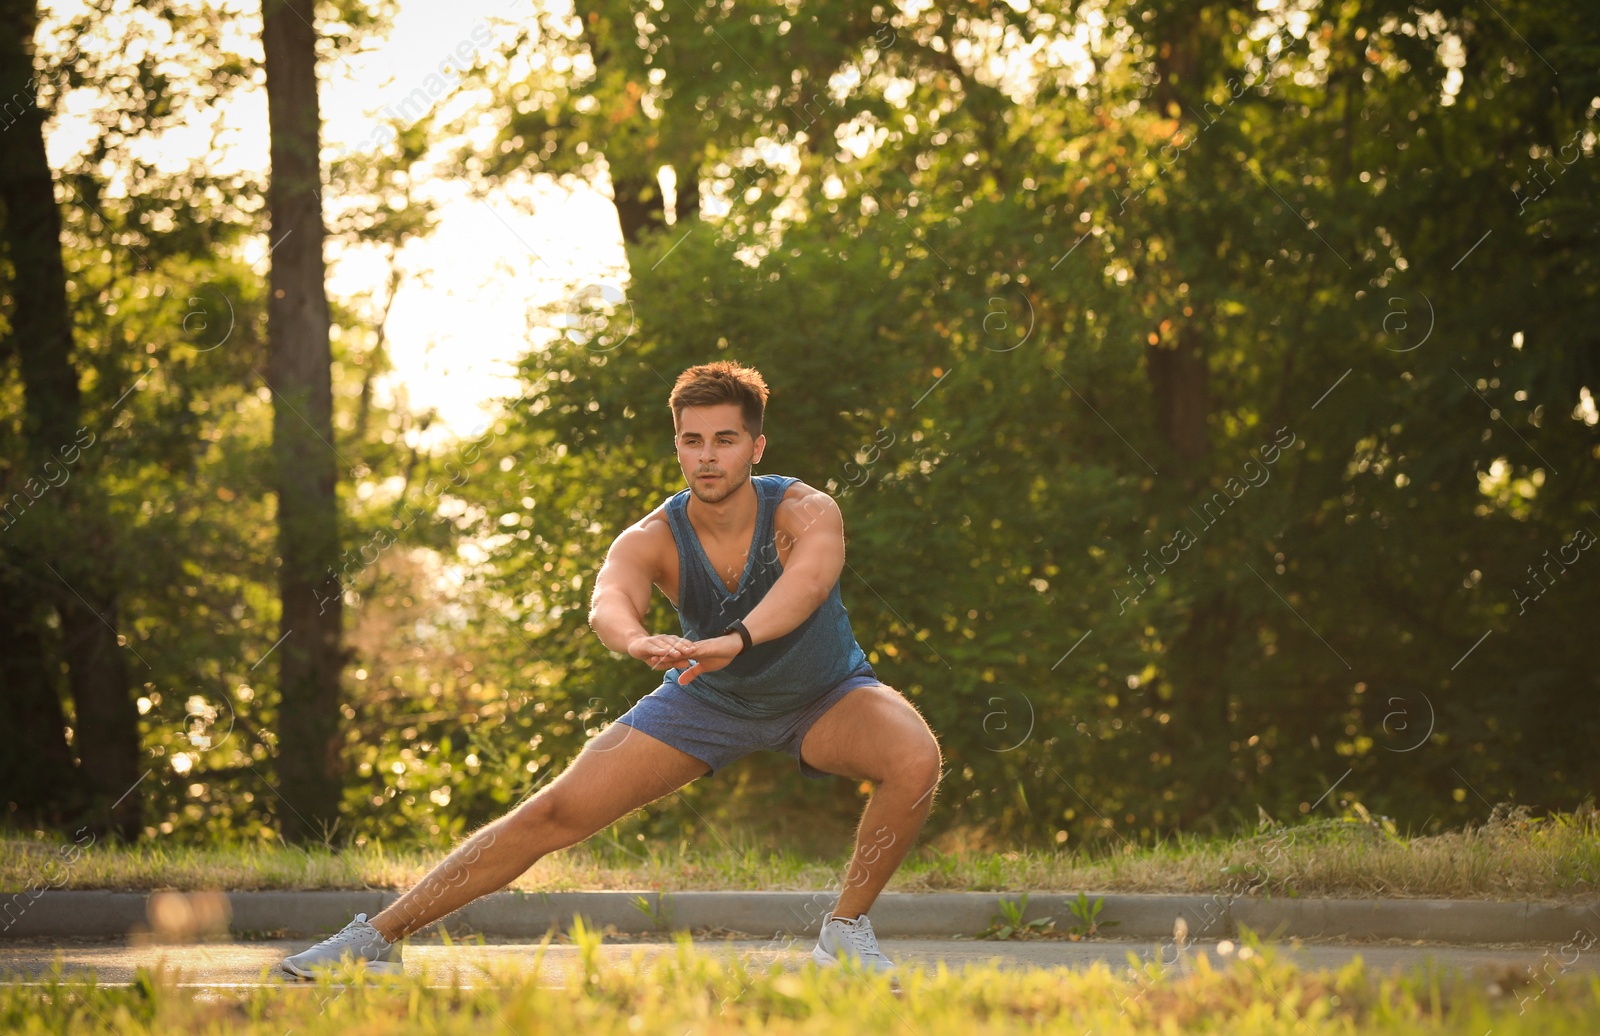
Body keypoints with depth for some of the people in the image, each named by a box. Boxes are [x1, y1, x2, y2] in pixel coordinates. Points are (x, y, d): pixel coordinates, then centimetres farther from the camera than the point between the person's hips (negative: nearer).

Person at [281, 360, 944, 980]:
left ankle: (846, 932, -11)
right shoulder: (651, 540, -24)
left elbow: (812, 574, -53)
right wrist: (639, 641, -71)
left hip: (825, 697, -1)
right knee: (555, 813, -9)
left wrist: (737, 638, -73)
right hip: (708, 699, 1)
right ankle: (378, 937, 1)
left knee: (916, 760, -32)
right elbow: (608, 600, -45)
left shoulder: (806, 512, -29)